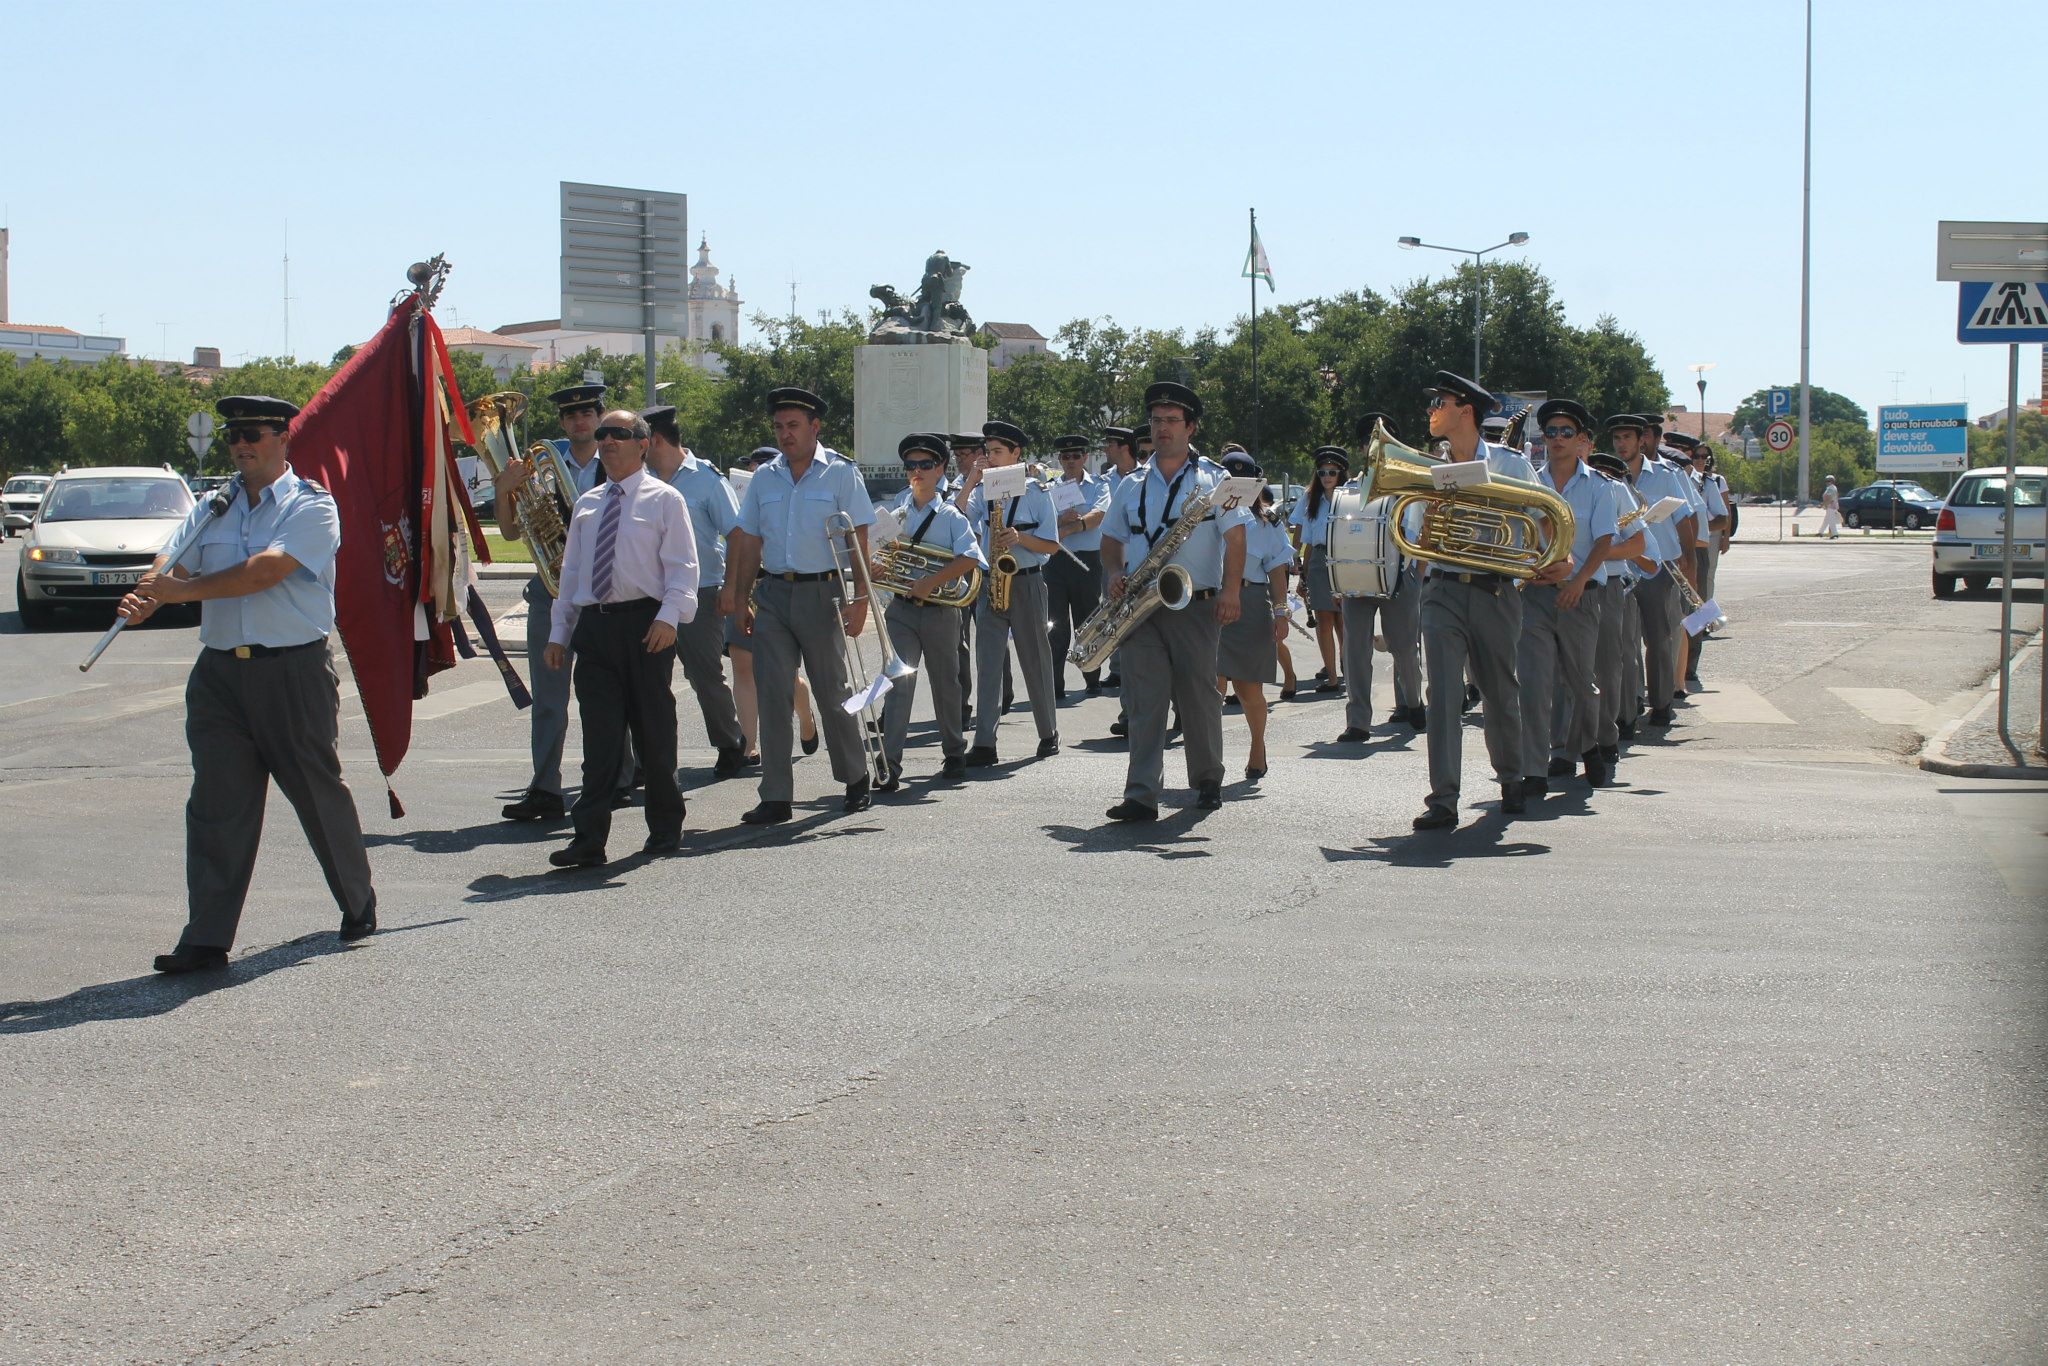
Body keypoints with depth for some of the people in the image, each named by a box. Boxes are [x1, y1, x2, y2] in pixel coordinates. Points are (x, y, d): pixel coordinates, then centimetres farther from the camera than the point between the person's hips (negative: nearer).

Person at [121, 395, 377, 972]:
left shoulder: (311, 507, -4)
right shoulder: (213, 509, 14)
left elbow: (263, 572, -17)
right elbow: (172, 565, 3)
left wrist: (183, 590, -15)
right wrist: (145, 599, -19)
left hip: (294, 670, -4)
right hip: (220, 671, 5)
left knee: (318, 790, 7)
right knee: (216, 803, 0)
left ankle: (358, 906, 27)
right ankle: (207, 936, 2)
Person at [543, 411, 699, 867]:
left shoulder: (664, 499, 3)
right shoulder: (586, 504, 18)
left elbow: (682, 564, -4)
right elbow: (570, 570, 20)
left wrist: (669, 616, -19)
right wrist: (558, 632, 14)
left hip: (645, 625, -4)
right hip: (594, 625, 4)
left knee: (654, 730, 4)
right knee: (600, 736, -2)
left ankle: (665, 828, 18)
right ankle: (589, 839, -5)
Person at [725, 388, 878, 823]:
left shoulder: (841, 473, -1)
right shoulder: (764, 477, 11)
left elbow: (858, 540, -4)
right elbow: (749, 542, 14)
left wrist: (861, 599, -11)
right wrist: (739, 598, 9)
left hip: (821, 593, -3)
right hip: (772, 594, 3)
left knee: (833, 692, 4)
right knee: (772, 696, -2)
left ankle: (856, 781, 22)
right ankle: (775, 798, 1)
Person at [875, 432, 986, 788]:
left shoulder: (950, 516, -1)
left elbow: (970, 558, -16)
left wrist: (932, 581, -23)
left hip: (940, 609, -1)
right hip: (902, 608, 1)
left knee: (945, 682, 11)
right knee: (899, 681, -10)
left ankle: (954, 754, 28)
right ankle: (889, 765, -15)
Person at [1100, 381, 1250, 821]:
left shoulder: (1213, 479, 2)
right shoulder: (1133, 485, 14)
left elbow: (1235, 537, -4)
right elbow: (1112, 537, 21)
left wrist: (1231, 591, -14)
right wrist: (1116, 573, 1)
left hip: (1194, 604, -3)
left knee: (1198, 694, 3)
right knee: (1144, 698, -5)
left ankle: (1208, 781, 21)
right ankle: (1141, 795, -9)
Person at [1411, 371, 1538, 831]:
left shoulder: (1509, 464, 2)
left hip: (1495, 592, -1)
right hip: (1443, 591, 1)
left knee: (1500, 693, 11)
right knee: (1443, 693, -10)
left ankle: (1511, 779, 33)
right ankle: (1443, 800, -13)